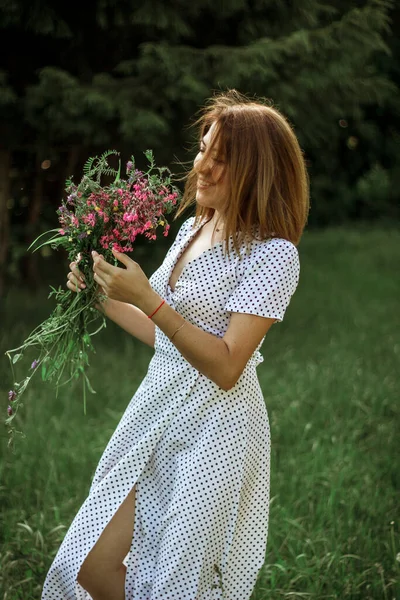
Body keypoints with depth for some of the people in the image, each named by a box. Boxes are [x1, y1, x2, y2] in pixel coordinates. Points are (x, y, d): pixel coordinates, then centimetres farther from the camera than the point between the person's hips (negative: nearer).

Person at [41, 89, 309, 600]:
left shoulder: (272, 254, -15)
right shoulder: (192, 228, 9)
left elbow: (225, 367, -21)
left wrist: (146, 299, -26)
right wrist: (103, 298, 7)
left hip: (214, 428, -7)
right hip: (157, 406, 8)